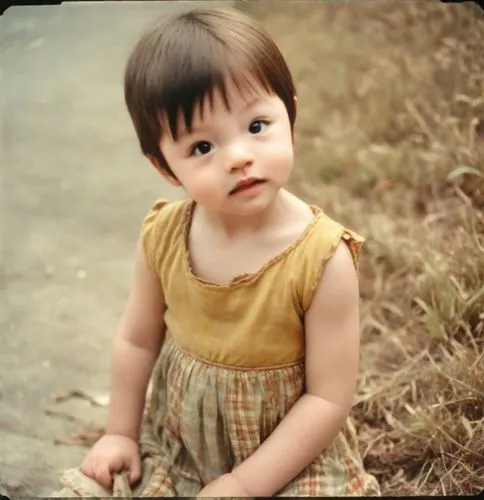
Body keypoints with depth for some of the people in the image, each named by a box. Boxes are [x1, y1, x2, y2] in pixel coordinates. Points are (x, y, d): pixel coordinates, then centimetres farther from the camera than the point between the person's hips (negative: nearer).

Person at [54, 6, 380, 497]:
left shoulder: (323, 259, -25)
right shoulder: (162, 236, -13)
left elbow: (329, 399, -19)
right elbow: (138, 338, 4)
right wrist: (120, 432, 7)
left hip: (289, 458, -3)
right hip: (174, 446, 4)